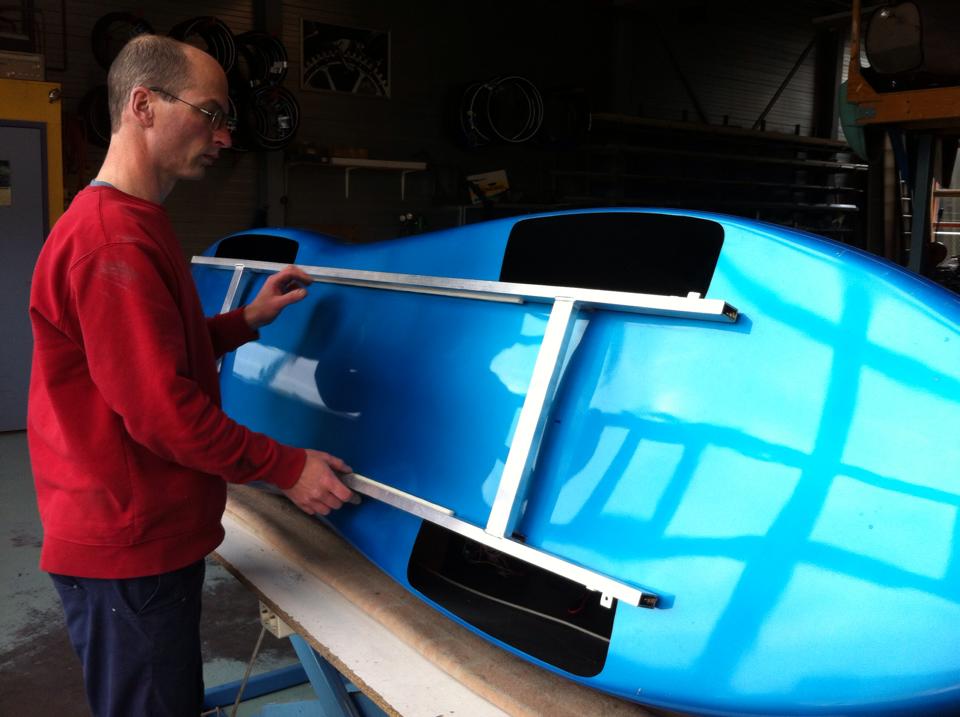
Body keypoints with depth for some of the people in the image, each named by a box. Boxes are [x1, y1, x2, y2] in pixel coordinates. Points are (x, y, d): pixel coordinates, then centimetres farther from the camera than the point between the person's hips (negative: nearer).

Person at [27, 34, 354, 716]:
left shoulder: (135, 225, 12)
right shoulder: (112, 242, -22)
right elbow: (161, 409, -24)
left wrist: (247, 319, 11)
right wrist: (288, 467, -15)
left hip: (151, 537, 10)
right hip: (127, 554, -10)